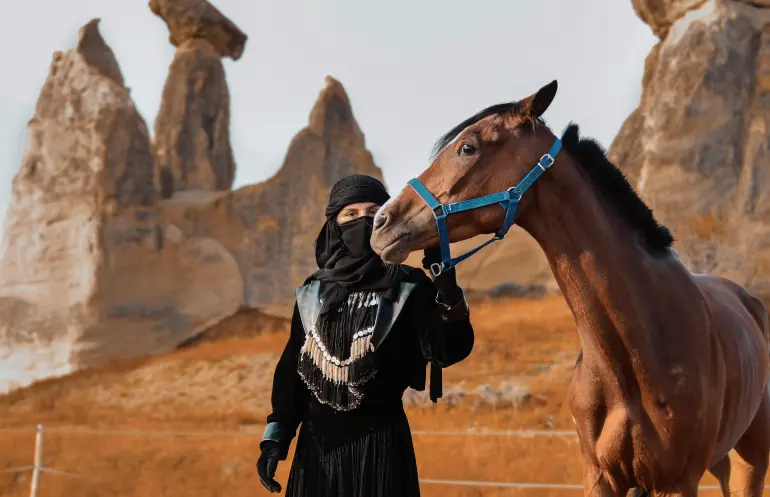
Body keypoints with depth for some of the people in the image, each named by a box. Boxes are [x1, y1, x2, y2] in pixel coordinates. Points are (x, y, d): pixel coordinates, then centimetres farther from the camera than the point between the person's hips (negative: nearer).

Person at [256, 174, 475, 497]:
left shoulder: (409, 288, -4)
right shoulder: (312, 292, 7)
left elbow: (450, 350, -17)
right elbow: (291, 368, 10)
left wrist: (447, 288, -30)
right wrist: (276, 437, 4)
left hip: (380, 444, -3)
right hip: (316, 443, 4)